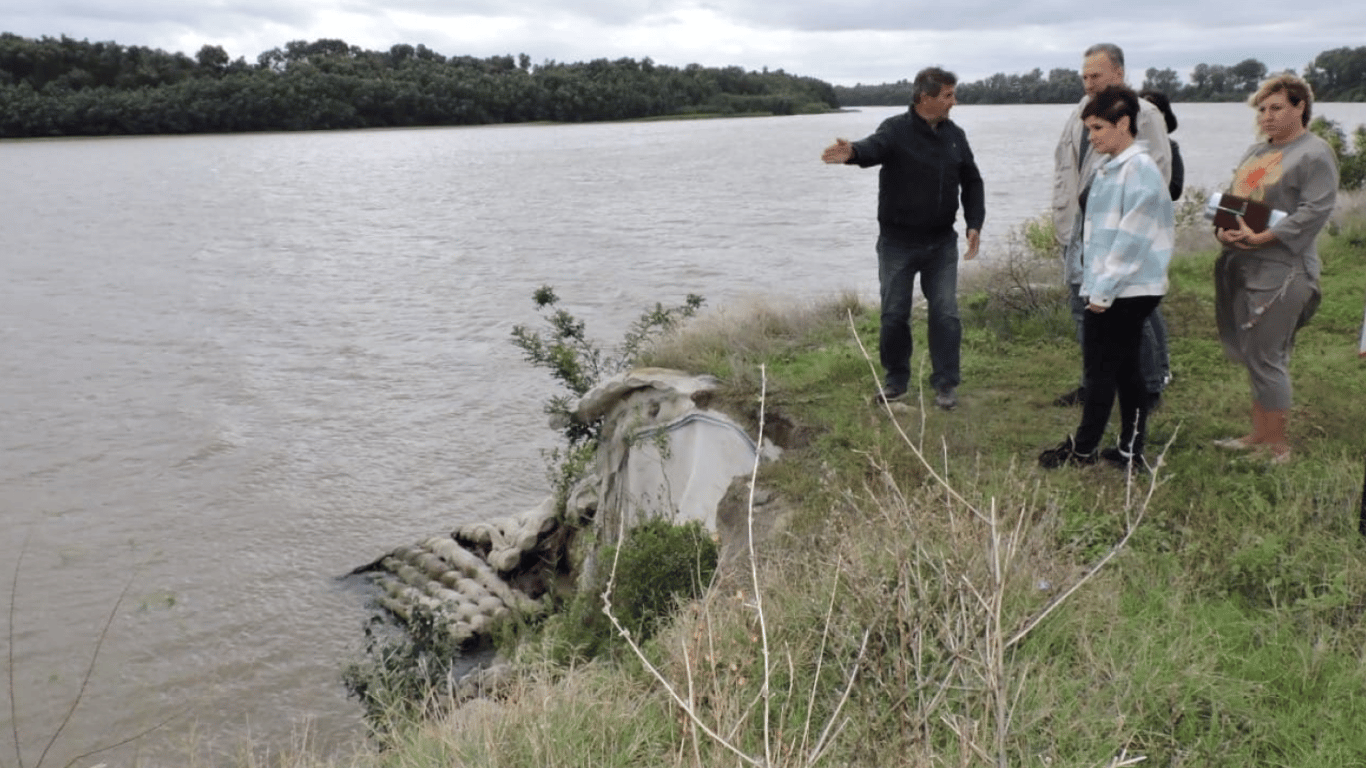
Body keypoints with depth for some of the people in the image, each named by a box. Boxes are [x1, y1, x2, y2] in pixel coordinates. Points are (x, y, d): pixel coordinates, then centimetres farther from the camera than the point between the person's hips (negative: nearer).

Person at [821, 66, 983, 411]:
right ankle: (896, 379, 23)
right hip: (898, 243, -3)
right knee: (894, 314, 4)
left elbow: (972, 182, 14)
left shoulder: (955, 135, 6)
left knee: (945, 313, 1)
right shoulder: (896, 130, -11)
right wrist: (852, 152, -58)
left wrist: (974, 223, -1)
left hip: (942, 243, 3)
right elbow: (874, 148, -34)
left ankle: (945, 383, 12)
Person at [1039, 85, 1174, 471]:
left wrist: (1103, 289, -17)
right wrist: (1093, 284, 14)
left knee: (1101, 368, -2)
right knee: (1125, 368, 12)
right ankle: (1130, 450, 19)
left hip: (1127, 290, -9)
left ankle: (1084, 448, 9)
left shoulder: (1140, 170, -14)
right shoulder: (1108, 169, 14)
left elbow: (1131, 238, -18)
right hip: (1112, 289, 9)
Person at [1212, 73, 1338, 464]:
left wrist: (1261, 238, -22)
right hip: (1241, 266, 8)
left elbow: (1314, 212, -16)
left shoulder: (1315, 153, -6)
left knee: (1265, 357, -6)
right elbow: (1230, 198, 19)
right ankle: (1258, 434, 22)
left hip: (1281, 270, -8)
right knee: (1252, 356, 12)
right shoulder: (1256, 151, 18)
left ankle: (1277, 445, 6)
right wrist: (1222, 228, -2)